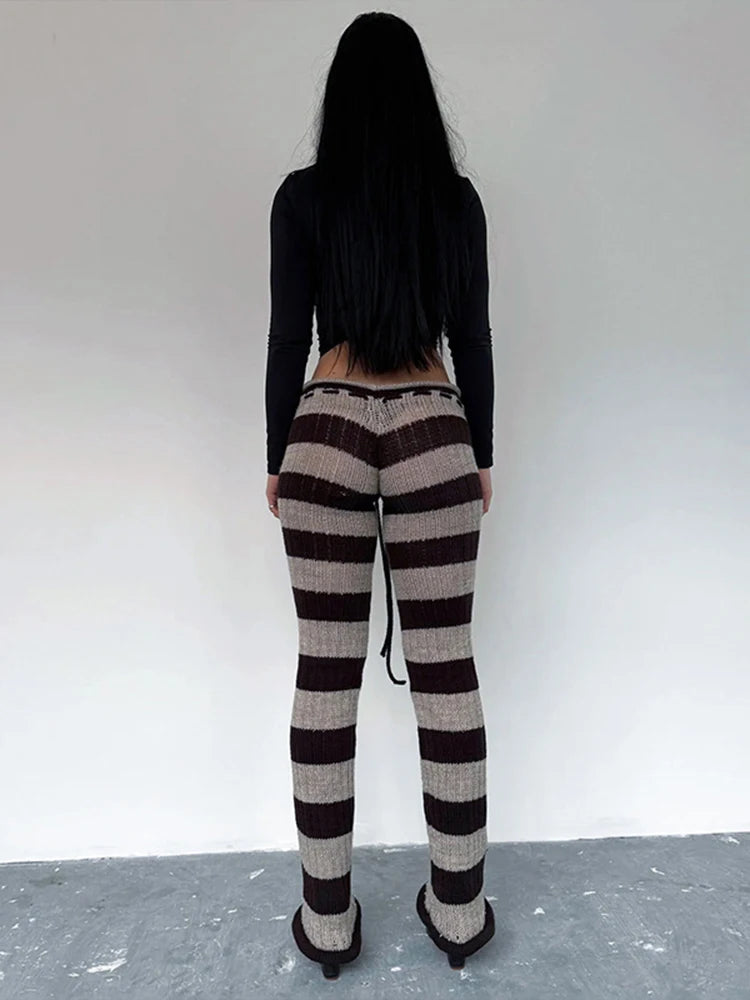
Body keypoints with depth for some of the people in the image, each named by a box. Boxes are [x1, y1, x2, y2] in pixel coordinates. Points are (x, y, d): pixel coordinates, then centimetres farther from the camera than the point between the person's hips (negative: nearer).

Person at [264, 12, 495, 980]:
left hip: (327, 435, 0)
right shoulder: (457, 197, 8)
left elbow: (287, 340, 0)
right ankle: (458, 910, 24)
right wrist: (481, 456, 14)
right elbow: (473, 339, 6)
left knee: (325, 674, 6)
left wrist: (277, 461, 8)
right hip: (433, 434, 1)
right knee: (446, 670, 7)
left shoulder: (303, 196, 4)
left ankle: (327, 919, 22)